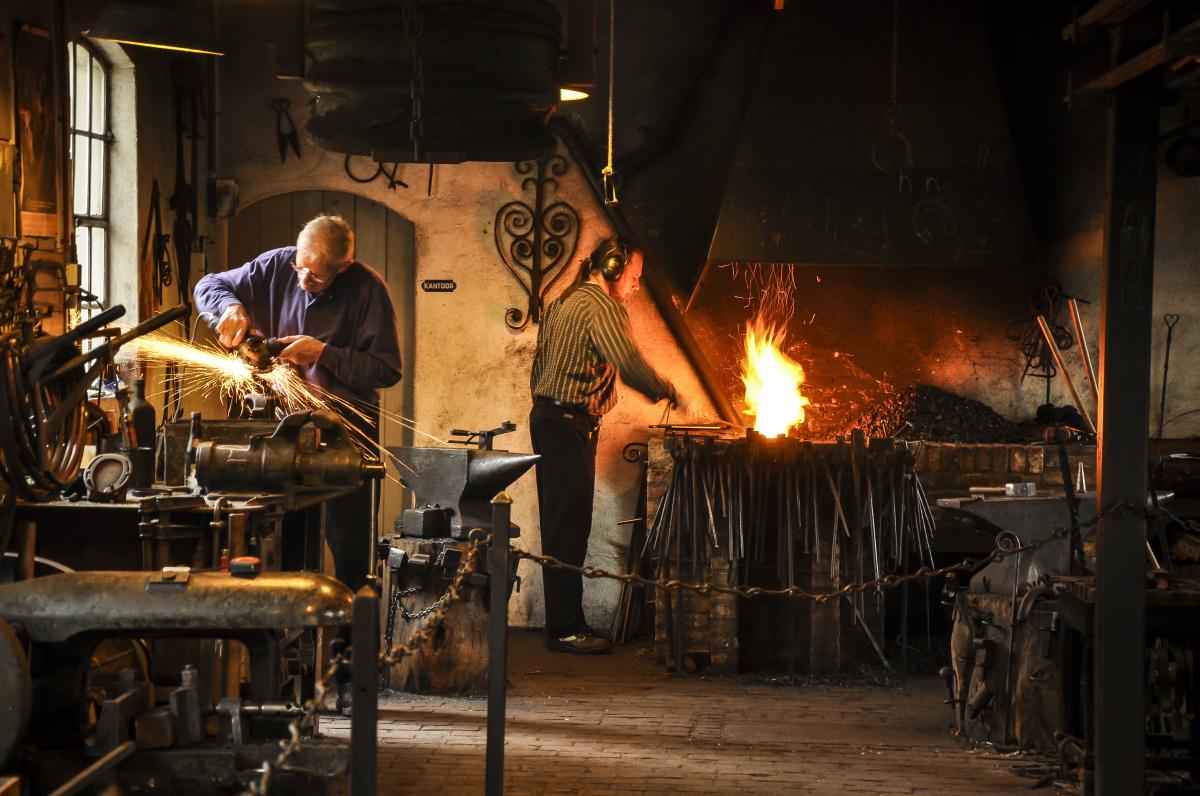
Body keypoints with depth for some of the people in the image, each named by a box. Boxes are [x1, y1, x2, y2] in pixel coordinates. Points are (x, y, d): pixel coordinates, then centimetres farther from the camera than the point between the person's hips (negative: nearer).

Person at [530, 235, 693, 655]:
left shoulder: (561, 302, 19)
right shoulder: (601, 306, -12)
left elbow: (539, 367, 23)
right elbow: (629, 362, -24)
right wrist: (669, 393, -14)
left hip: (545, 417, 10)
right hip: (571, 425, -10)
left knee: (559, 523, 12)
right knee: (569, 527, -9)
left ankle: (563, 623, 16)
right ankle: (566, 628, -8)